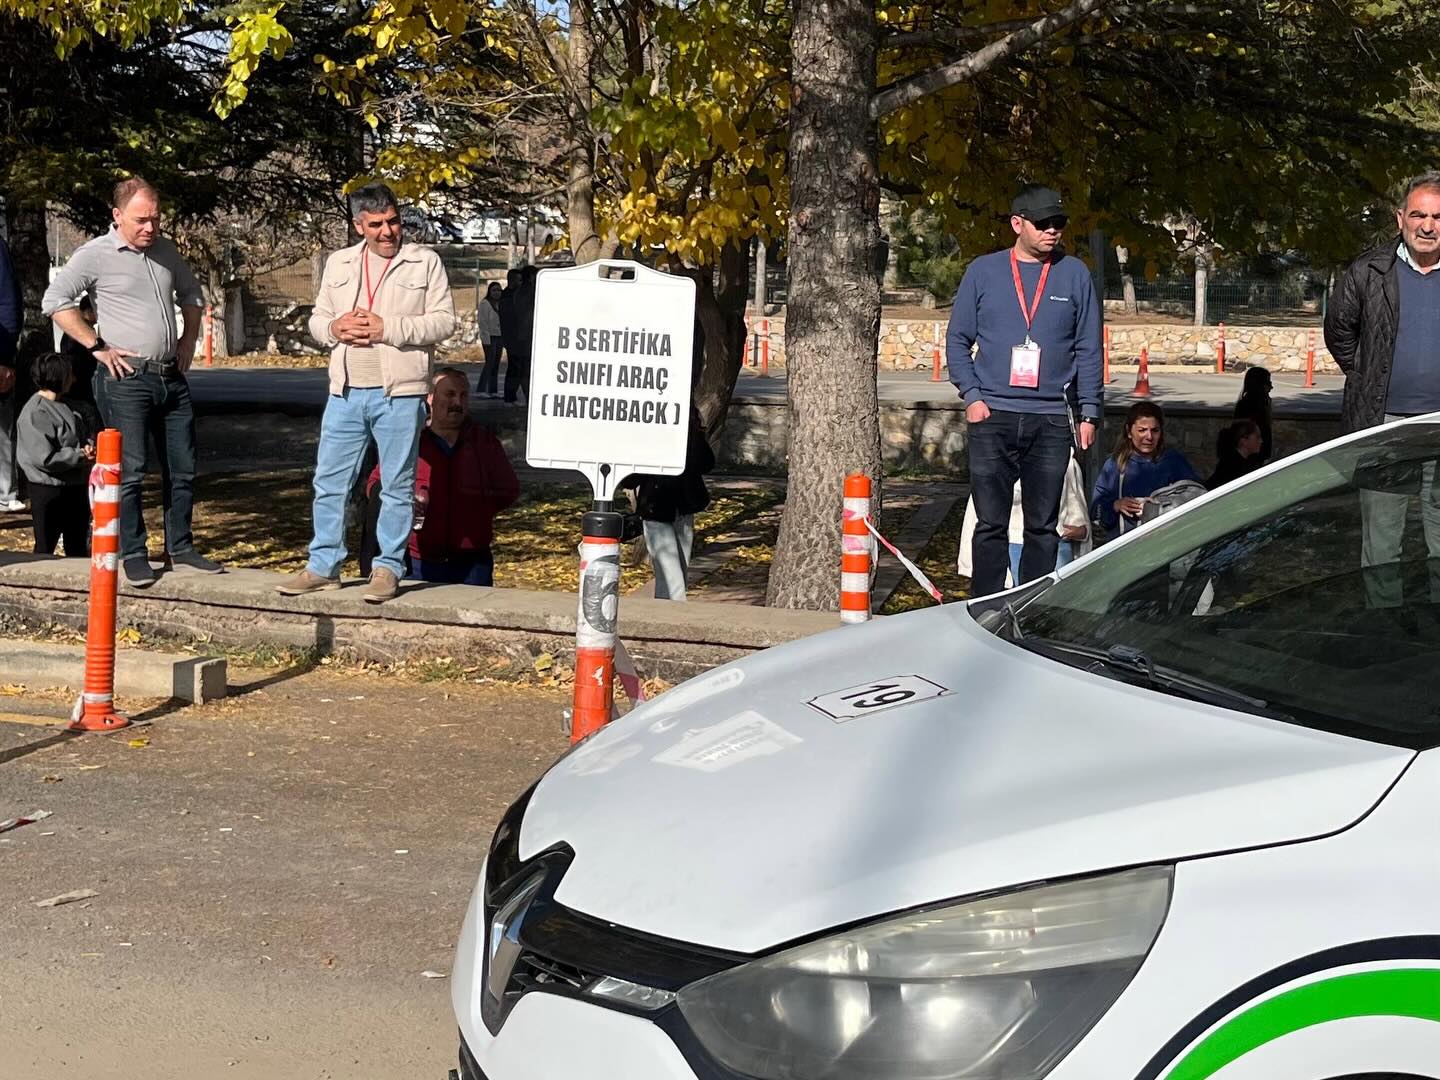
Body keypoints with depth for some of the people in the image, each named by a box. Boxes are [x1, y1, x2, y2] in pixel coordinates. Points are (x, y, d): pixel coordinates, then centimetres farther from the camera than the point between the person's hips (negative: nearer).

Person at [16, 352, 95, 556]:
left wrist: (89, 445, -3)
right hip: (48, 489, -8)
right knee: (45, 547, 3)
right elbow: (45, 458, -24)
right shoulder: (35, 413, -18)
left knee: (78, 549, 17)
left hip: (76, 486, 8)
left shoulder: (66, 405, 9)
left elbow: (87, 430, 21)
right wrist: (80, 456, -18)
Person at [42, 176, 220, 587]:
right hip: (129, 379, -6)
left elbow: (191, 293, 27)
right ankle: (133, 556, 3)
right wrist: (97, 346, -12)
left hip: (173, 377, 6)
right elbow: (54, 301, -10)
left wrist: (189, 338, 14)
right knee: (131, 472, -5)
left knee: (182, 470, 9)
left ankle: (181, 550, 19)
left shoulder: (166, 251, 11)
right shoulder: (96, 254, -7)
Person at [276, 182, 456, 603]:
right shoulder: (339, 263, 14)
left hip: (399, 394, -4)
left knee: (397, 486, 2)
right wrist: (335, 328, -6)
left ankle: (388, 569, 10)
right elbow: (317, 319, 17)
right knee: (329, 482, 7)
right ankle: (324, 566, 16)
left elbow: (443, 321, -6)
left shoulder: (425, 262, 1)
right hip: (345, 392, 4)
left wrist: (387, 328, -15)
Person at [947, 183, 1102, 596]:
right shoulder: (983, 271, 7)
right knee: (991, 524, 0)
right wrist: (971, 395, -4)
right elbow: (957, 340, 8)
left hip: (1051, 421, 1)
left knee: (1043, 527, 4)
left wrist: (1089, 412, 3)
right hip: (992, 416, -1)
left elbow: (1089, 349, 9)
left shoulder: (1075, 275, 8)